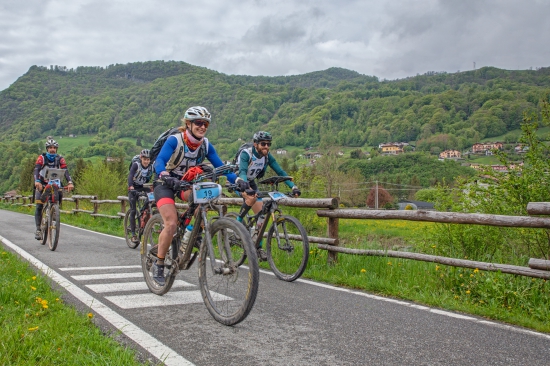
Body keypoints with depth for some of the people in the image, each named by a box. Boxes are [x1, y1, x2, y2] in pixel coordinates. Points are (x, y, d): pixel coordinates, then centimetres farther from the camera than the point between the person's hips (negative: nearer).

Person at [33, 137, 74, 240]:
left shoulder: (60, 159, -9)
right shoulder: (42, 157, -14)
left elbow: (65, 171, -21)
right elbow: (36, 170, -27)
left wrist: (70, 182, -38)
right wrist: (36, 181, -47)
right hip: (41, 184, -2)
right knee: (39, 206, -12)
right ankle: (38, 229, -12)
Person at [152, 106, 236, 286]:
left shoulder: (206, 145, -9)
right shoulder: (174, 140, -22)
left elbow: (220, 166, -13)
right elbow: (159, 161, -35)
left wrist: (237, 180, -30)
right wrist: (165, 176, -56)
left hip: (186, 183, 4)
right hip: (165, 183, -4)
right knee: (171, 224, -22)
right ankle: (159, 264, -2)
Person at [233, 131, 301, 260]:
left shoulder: (267, 156, -12)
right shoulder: (246, 154, -28)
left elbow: (280, 172, -16)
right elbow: (242, 172, -43)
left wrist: (293, 186, -29)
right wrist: (245, 186, -64)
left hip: (251, 183, 6)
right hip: (238, 181, -6)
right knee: (252, 198, -37)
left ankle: (258, 247, 6)